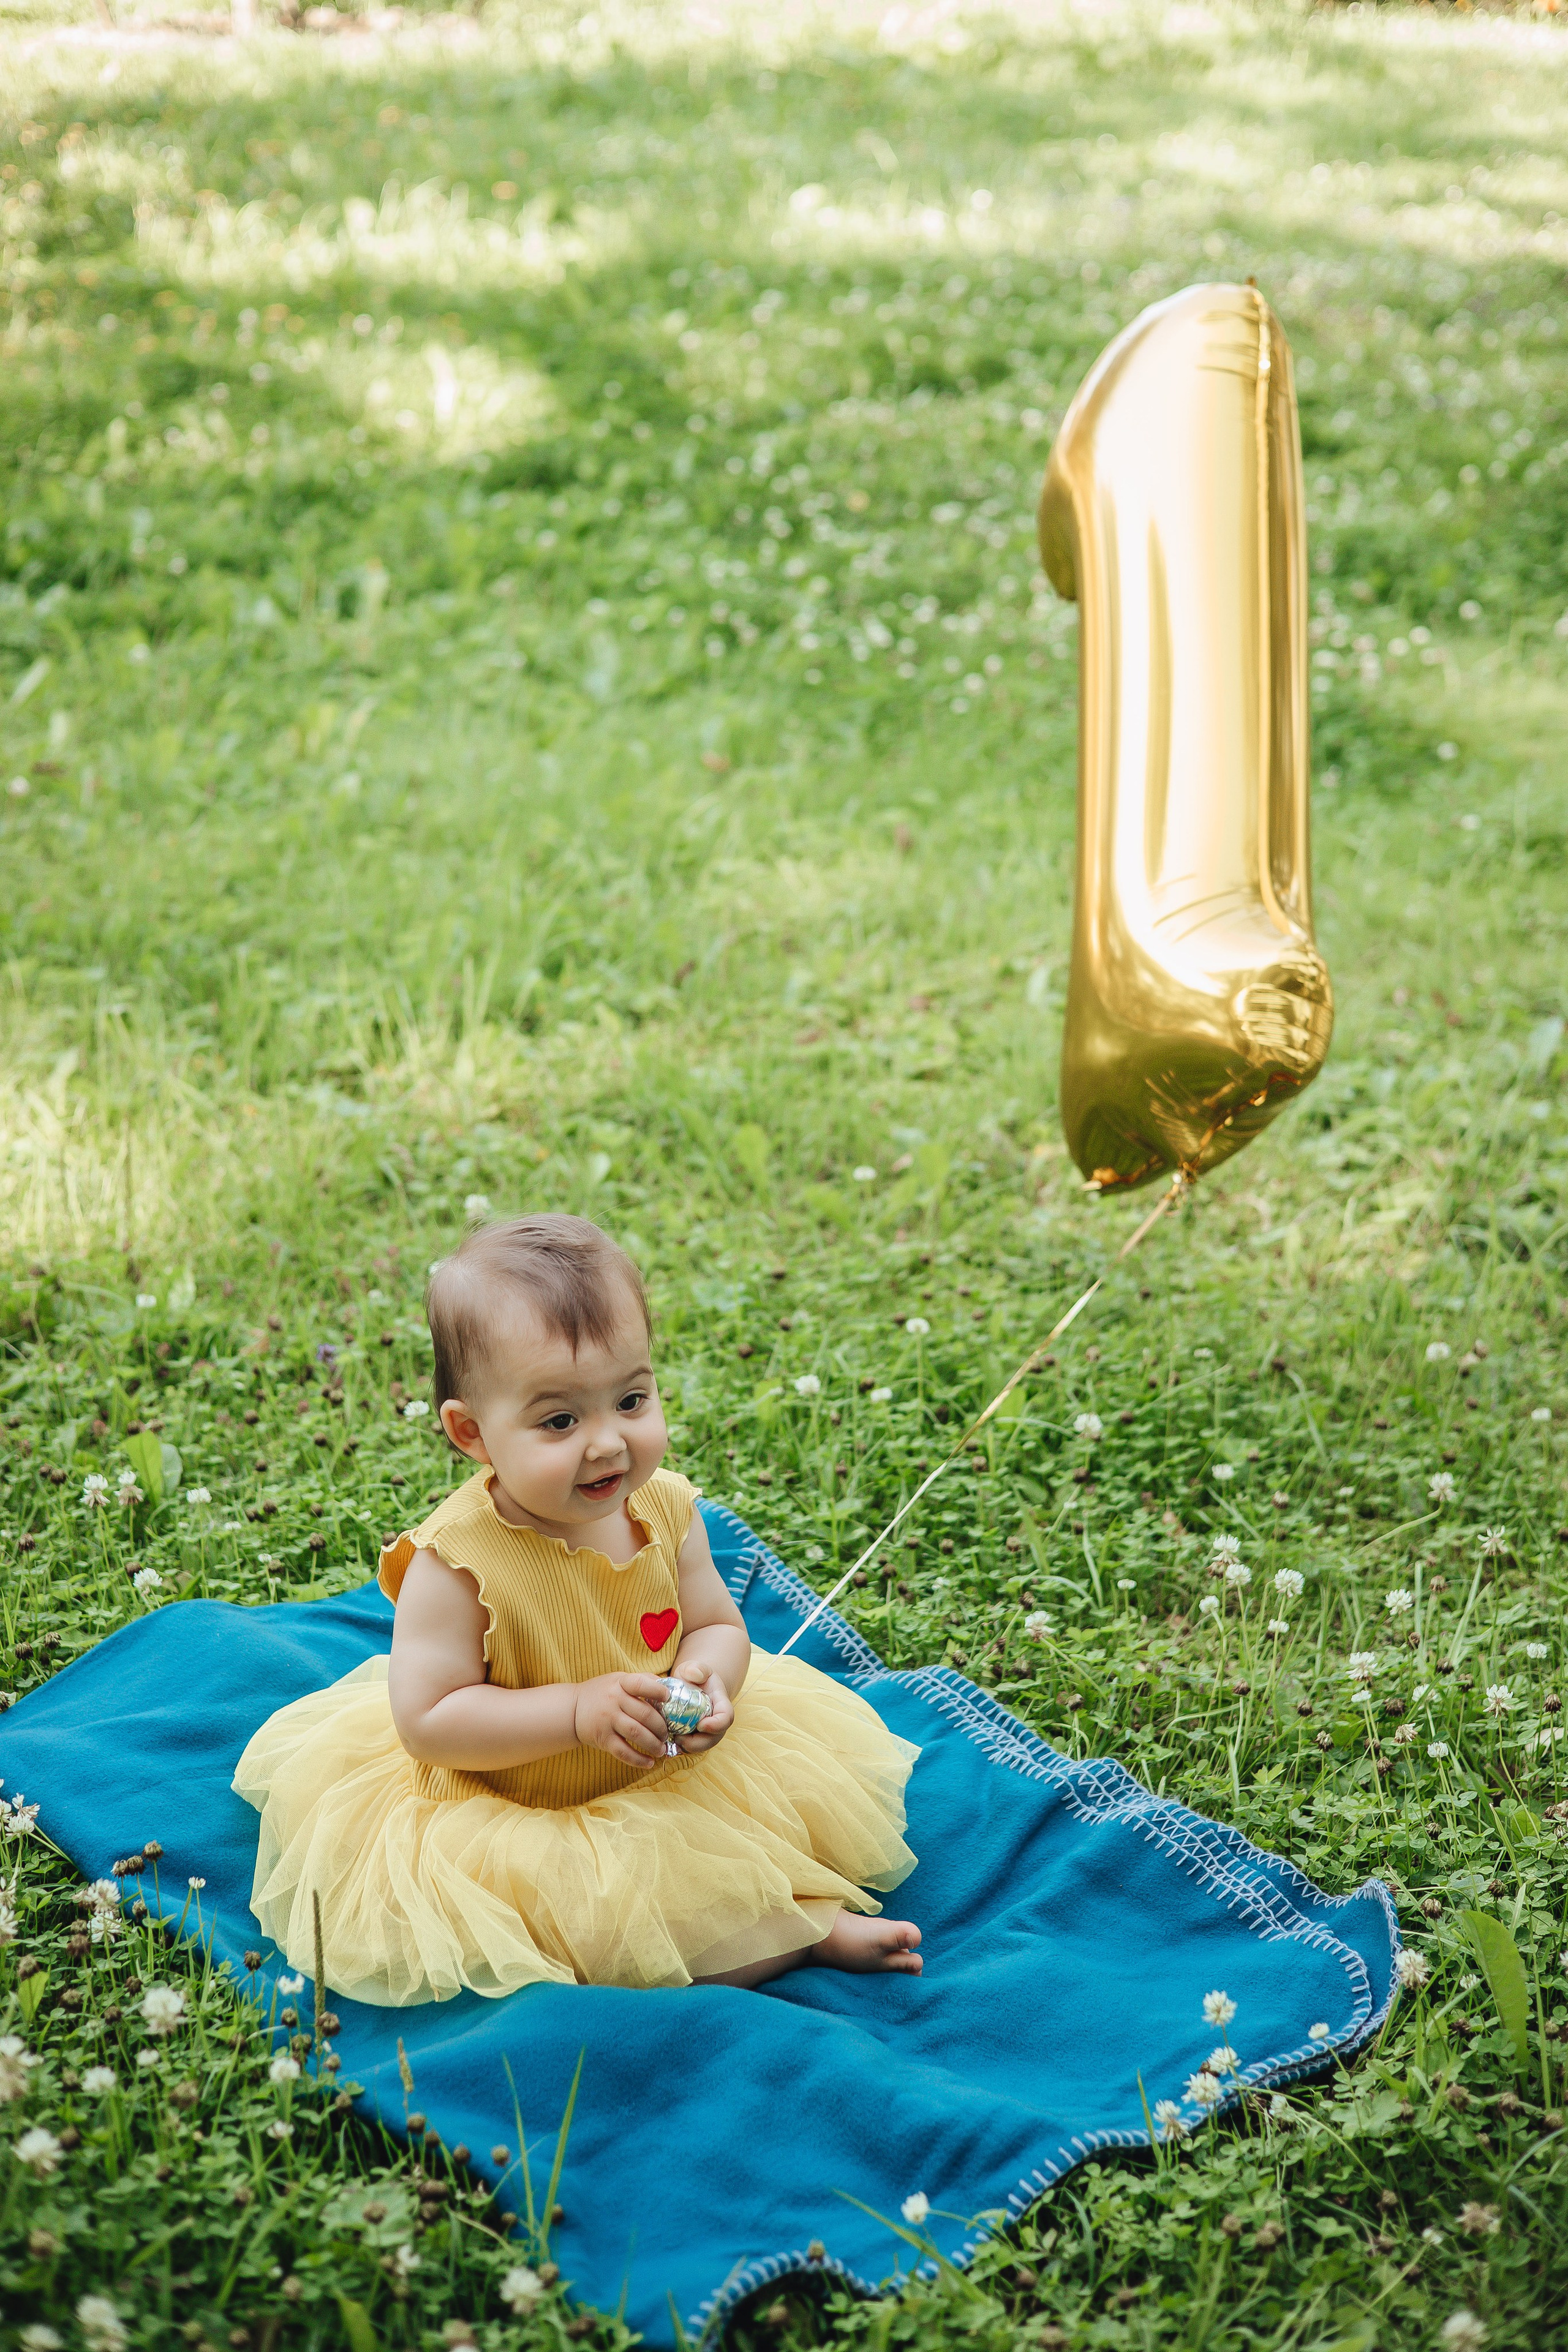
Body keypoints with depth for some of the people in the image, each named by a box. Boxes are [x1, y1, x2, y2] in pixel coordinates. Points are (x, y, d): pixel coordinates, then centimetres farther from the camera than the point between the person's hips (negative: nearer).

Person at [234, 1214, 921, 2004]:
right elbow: (427, 1721, -24)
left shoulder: (666, 1510, -9)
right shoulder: (457, 1561, -26)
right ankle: (810, 1929, -13)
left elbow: (716, 1623, 4)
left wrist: (710, 1678, -20)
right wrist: (578, 1712, -31)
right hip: (511, 1812, -5)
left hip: (665, 1774, 5)